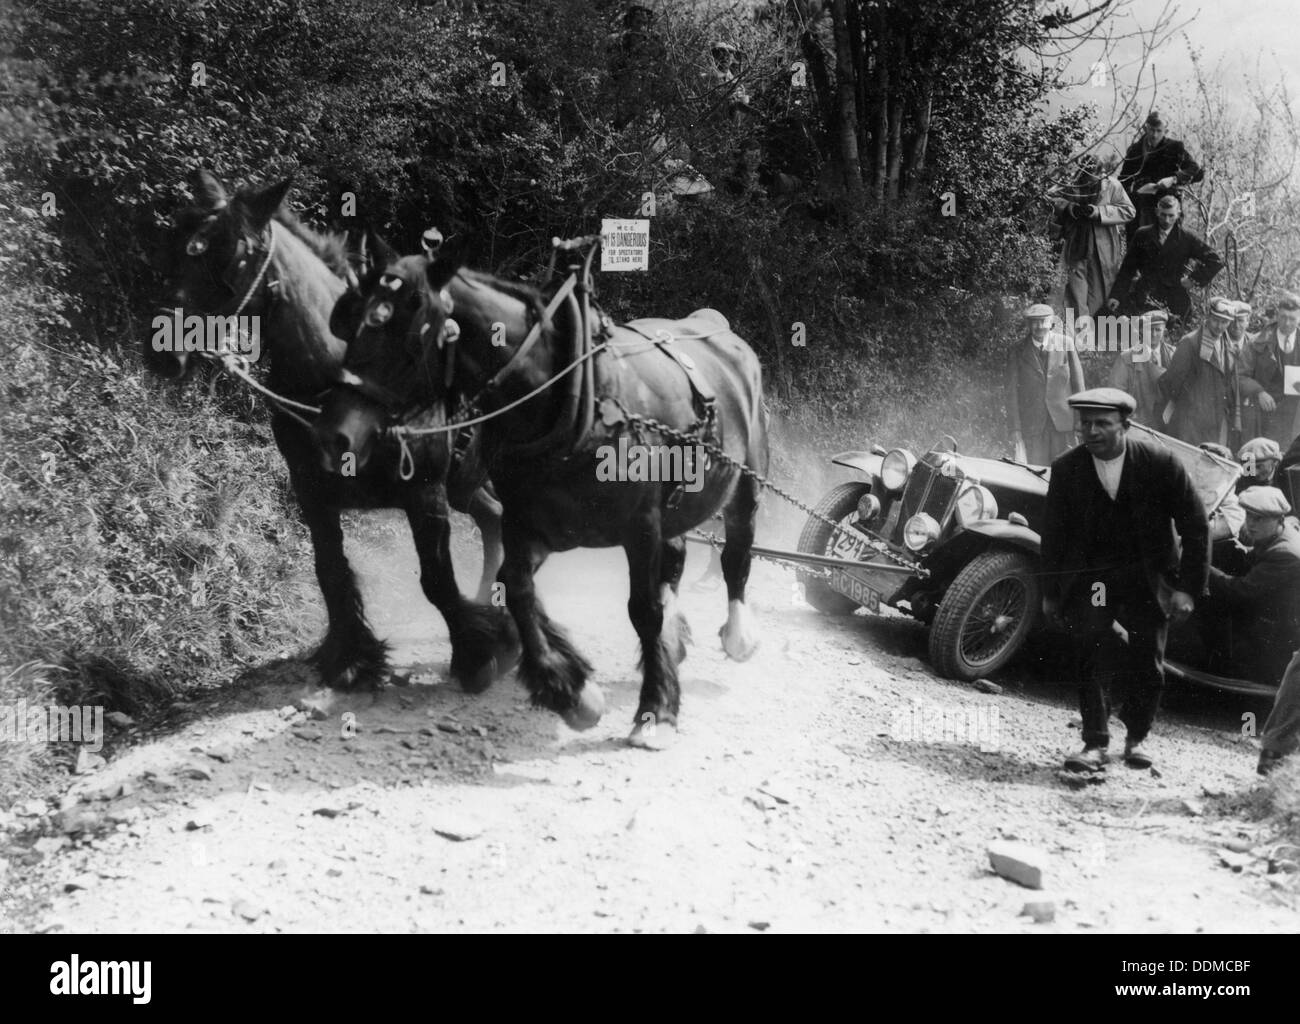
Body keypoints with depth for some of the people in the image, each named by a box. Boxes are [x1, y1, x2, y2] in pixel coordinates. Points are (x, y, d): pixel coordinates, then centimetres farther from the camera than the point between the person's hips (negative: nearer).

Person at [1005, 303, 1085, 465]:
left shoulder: (1066, 344, 2)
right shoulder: (1018, 352, 1)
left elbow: (1077, 382, 6)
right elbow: (1012, 392, 2)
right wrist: (1015, 428, -2)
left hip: (1063, 421, 0)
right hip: (1032, 424, 0)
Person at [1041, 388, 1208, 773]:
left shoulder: (1160, 464, -11)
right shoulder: (1066, 470, -6)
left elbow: (1195, 528, -5)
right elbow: (1054, 535, 5)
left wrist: (1188, 589, -9)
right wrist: (1050, 593, 8)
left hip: (1147, 578, 0)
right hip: (1089, 578, 1)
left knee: (1147, 666, 2)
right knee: (1090, 655, -17)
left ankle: (1137, 737, 28)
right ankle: (1095, 744, -7)